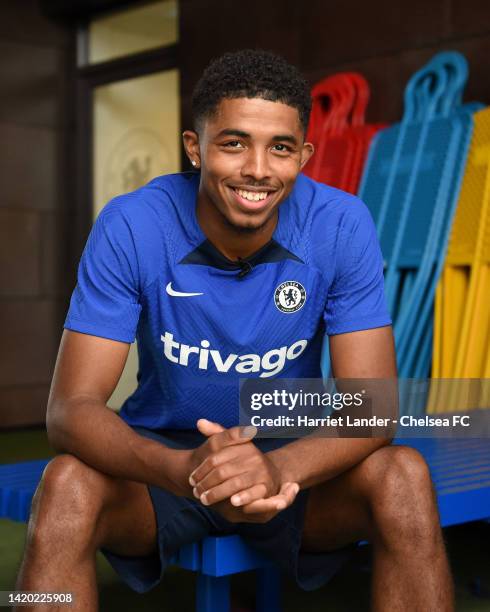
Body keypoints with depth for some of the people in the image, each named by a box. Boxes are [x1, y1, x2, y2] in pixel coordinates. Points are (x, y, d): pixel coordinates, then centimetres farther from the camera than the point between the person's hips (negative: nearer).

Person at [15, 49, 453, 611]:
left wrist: (279, 468, -40)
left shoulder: (342, 226, -15)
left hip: (295, 462, 1)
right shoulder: (129, 227, -18)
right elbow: (71, 408, -21)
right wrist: (182, 470, -42)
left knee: (403, 476, -28)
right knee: (66, 486, -31)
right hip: (163, 457, 0)